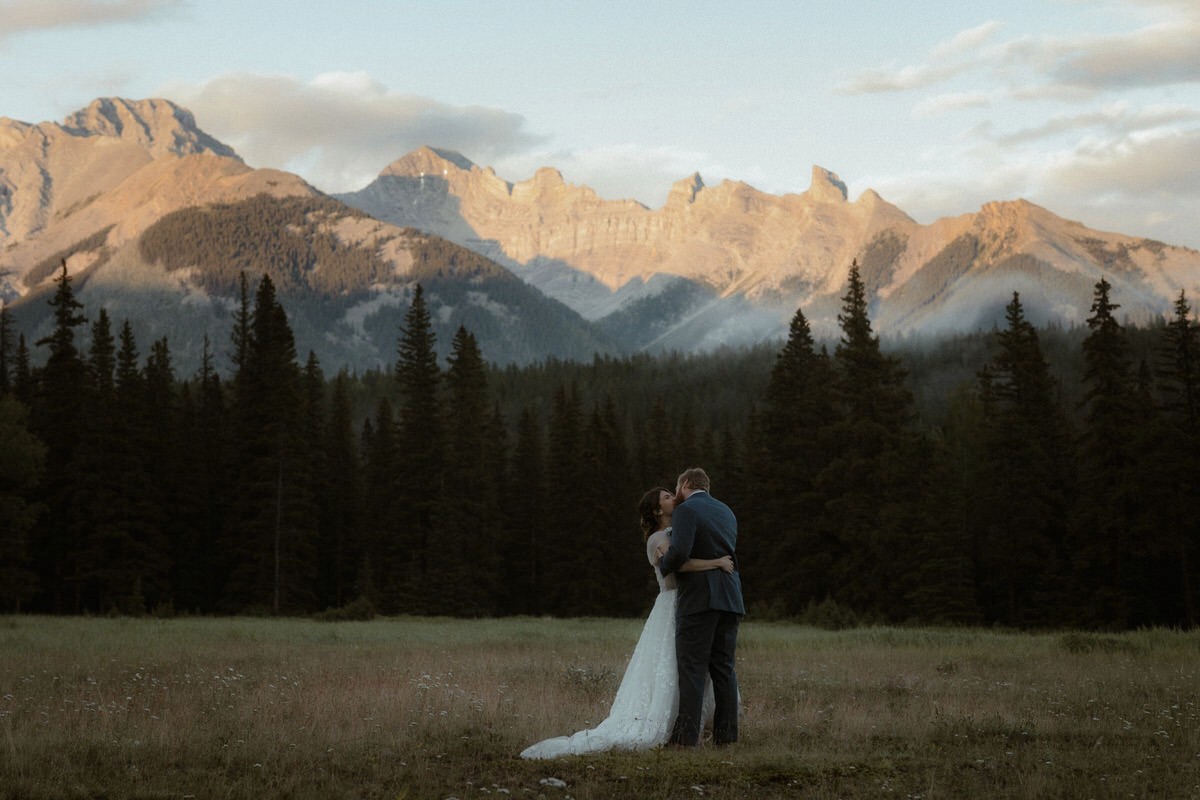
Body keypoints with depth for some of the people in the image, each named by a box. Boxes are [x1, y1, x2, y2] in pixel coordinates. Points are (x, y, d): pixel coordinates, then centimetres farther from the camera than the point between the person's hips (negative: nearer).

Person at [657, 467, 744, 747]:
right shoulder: (726, 512, 18)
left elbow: (680, 552, -21)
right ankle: (725, 733, 6)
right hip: (728, 598, 7)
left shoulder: (687, 510, -7)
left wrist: (665, 564, 0)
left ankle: (687, 733, -10)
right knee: (723, 667, 8)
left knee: (691, 666, -6)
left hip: (699, 598, -7)